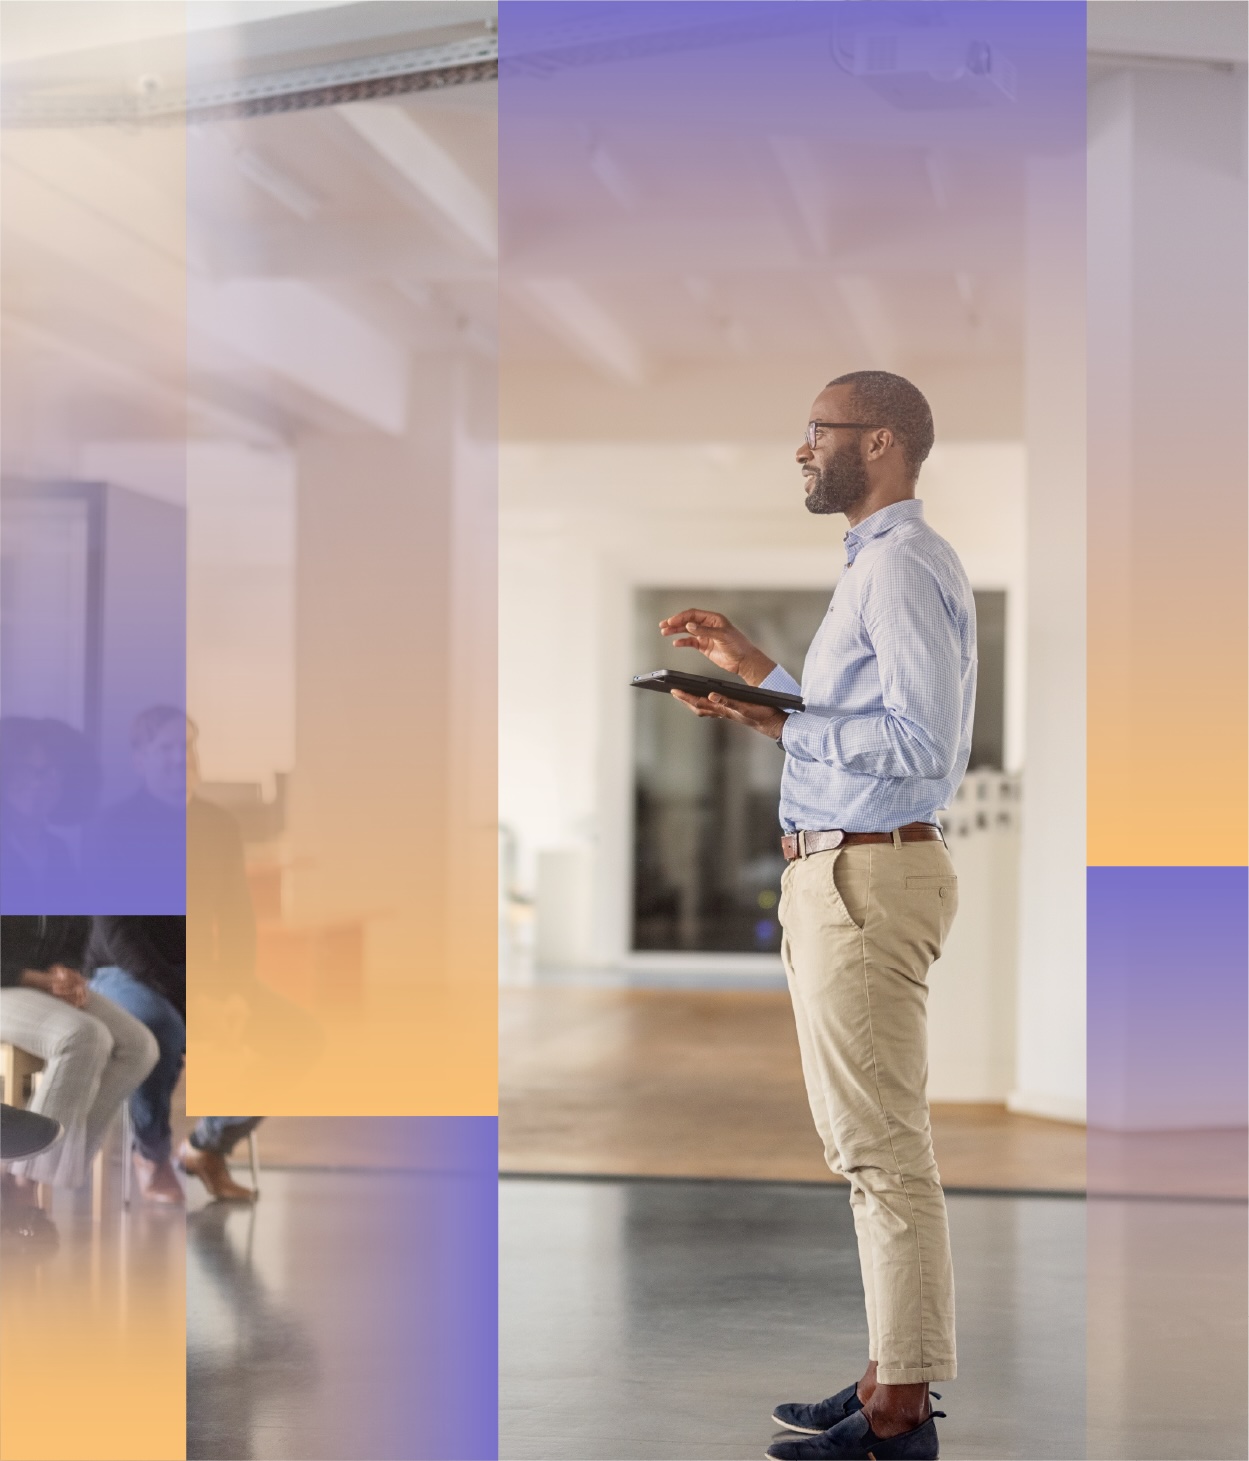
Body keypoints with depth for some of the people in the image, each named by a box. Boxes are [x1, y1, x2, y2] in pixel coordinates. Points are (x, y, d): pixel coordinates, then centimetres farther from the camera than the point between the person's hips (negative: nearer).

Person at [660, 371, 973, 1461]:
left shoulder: (903, 566, -14)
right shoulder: (881, 563, 19)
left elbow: (922, 742, -22)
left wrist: (777, 721, -22)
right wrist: (758, 671, 21)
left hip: (866, 878, -11)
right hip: (842, 874, 11)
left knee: (882, 1147, -7)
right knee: (872, 1143, 15)